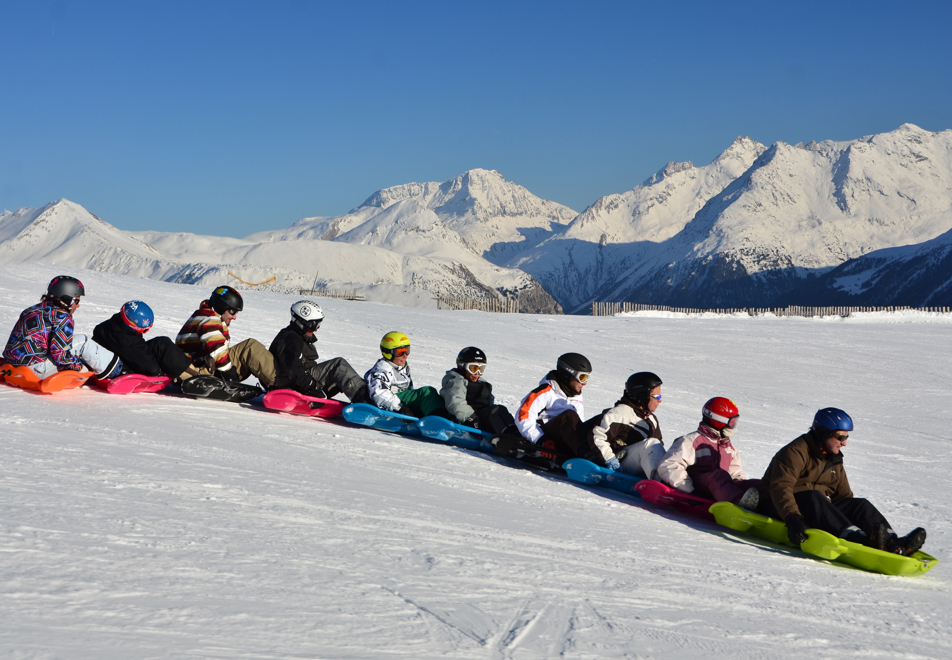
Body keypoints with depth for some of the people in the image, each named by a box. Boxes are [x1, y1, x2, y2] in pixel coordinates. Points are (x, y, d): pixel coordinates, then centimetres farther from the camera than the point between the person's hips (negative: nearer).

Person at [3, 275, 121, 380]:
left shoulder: (34, 310, 18)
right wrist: (78, 365, -1)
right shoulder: (62, 318, -9)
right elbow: (59, 352, -17)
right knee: (82, 342, -2)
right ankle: (113, 368, 7)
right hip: (35, 370, -9)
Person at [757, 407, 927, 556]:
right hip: (778, 508, -7)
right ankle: (859, 540, -51)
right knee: (812, 497, -37)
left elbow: (844, 495, 15)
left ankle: (893, 543, -35)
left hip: (820, 509, 8)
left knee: (859, 504, -12)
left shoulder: (835, 460, 15)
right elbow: (780, 488, -25)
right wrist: (793, 519, -40)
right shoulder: (795, 453, -12)